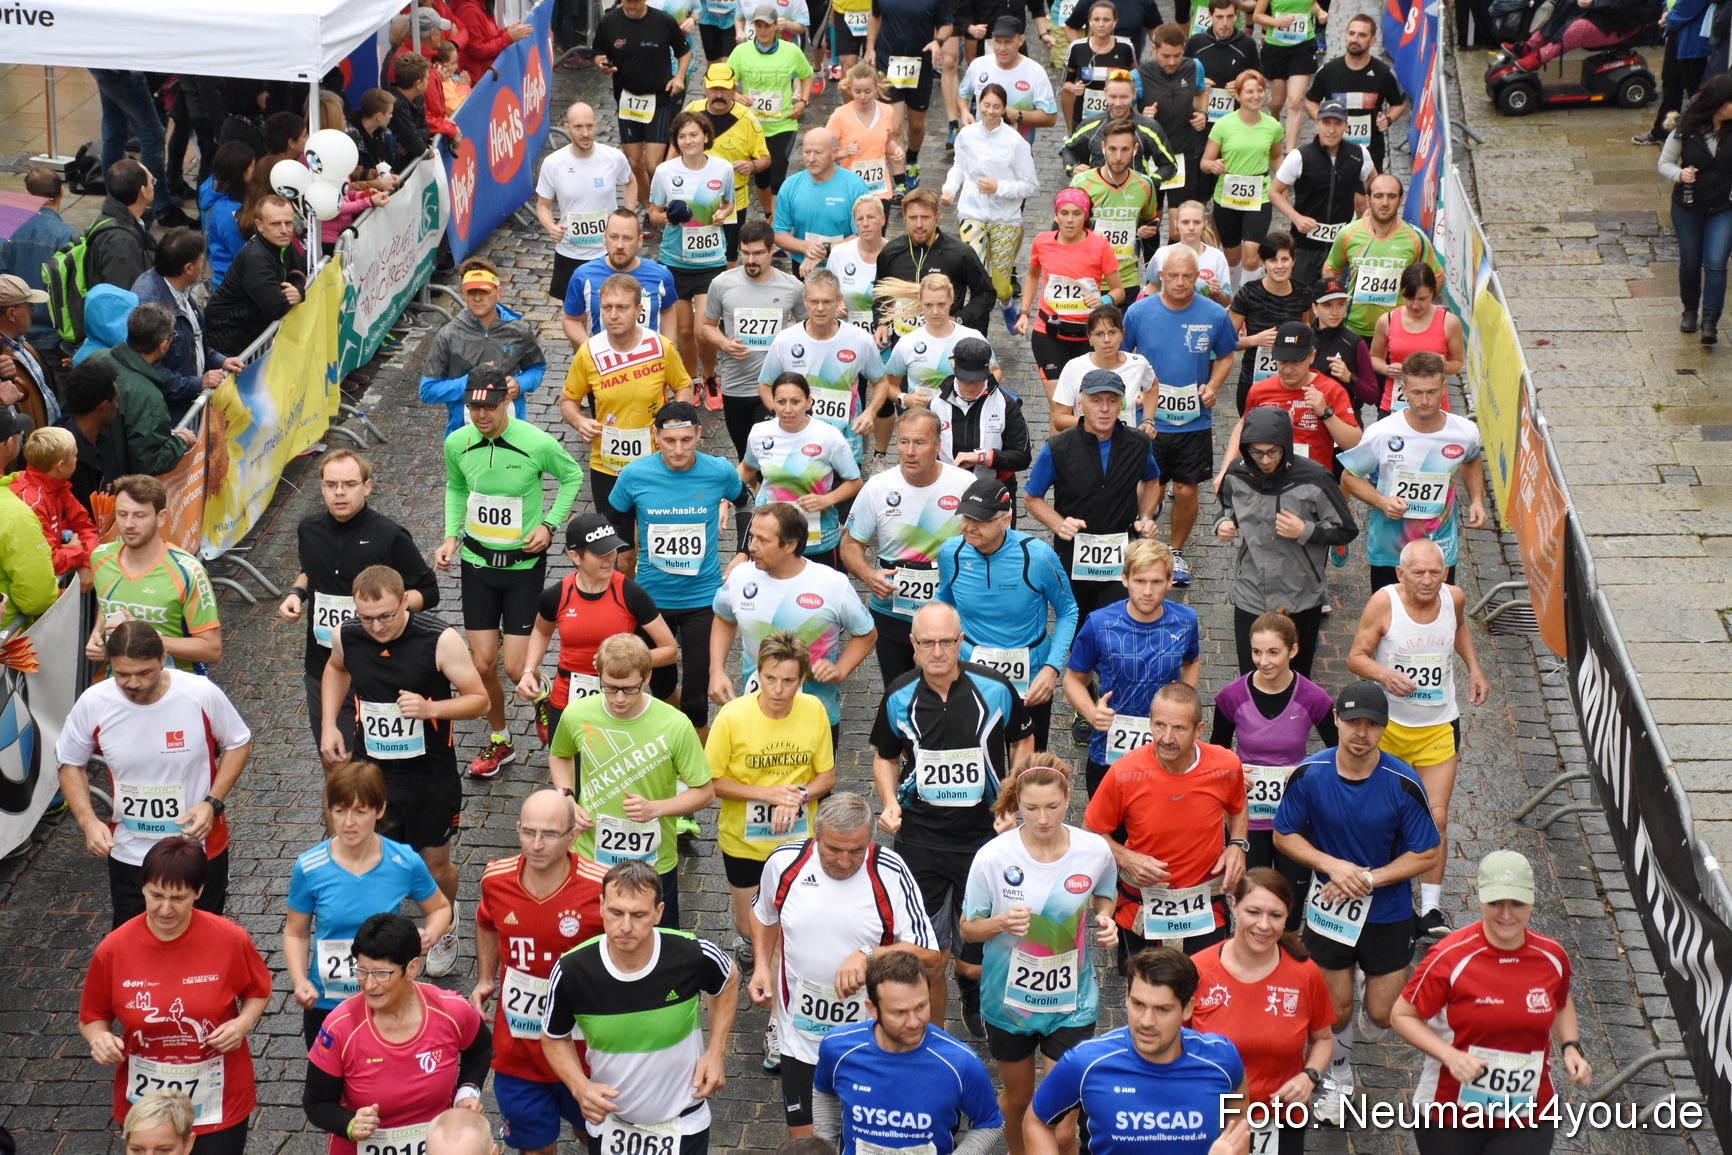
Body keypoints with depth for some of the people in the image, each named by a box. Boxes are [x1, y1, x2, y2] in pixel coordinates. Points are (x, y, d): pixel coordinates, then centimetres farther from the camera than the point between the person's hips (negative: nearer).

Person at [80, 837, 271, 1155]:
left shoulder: (230, 940, -13)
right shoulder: (113, 949, -12)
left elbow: (258, 991, 5)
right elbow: (93, 1018, 1)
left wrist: (244, 1023, -15)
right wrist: (100, 1038, -20)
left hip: (220, 1105, -1)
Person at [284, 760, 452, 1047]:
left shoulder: (406, 863, -12)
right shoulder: (309, 868, -13)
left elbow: (440, 908, 6)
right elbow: (295, 933, -1)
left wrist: (430, 935, -16)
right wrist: (300, 982, -18)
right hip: (326, 1006, 0)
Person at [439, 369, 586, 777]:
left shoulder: (538, 444, -18)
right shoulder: (457, 444, -7)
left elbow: (572, 476, 2)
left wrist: (549, 524, -8)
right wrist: (451, 536, 1)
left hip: (525, 563, -3)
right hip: (477, 562, 3)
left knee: (516, 669, -5)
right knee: (483, 664, 3)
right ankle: (499, 740, 27)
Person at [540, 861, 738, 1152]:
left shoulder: (695, 955, -23)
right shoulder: (571, 972, -24)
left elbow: (727, 980, 2)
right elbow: (555, 1038, -4)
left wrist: (715, 1053, -7)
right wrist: (580, 1087, -21)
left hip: (683, 1124, -1)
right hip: (609, 1124, 1)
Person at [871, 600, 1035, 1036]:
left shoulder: (995, 689, -8)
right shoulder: (898, 697, -3)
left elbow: (1022, 739, 10)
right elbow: (885, 756, 14)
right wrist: (890, 802, -4)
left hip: (984, 833, -1)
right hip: (919, 836, 1)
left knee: (976, 962, 6)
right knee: (929, 959, 0)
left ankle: (972, 990, 43)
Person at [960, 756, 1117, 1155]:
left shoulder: (1095, 850, -12)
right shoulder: (993, 856, -17)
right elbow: (968, 928, -5)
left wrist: (1105, 921, -11)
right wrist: (1001, 923, -26)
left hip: (1071, 1003, 0)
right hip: (1009, 999, 0)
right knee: (1018, 1099, 23)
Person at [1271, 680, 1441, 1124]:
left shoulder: (1403, 784, -20)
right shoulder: (1309, 775, -16)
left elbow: (1426, 855, -12)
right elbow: (1284, 835, -4)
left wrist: (1369, 878, -22)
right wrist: (1334, 866, -20)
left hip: (1387, 912, 0)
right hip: (1329, 909, 1)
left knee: (1382, 1015, 8)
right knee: (1337, 1010, 12)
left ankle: (1378, 983, 46)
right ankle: (1338, 1079, 42)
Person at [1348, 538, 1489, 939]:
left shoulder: (1453, 597, -4)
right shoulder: (1383, 602, -15)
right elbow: (1356, 657, -10)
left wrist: (1473, 668, 10)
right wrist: (1384, 674, -30)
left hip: (1439, 727, 2)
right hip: (1389, 723, -1)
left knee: (1436, 817, -6)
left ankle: (1431, 908, 0)